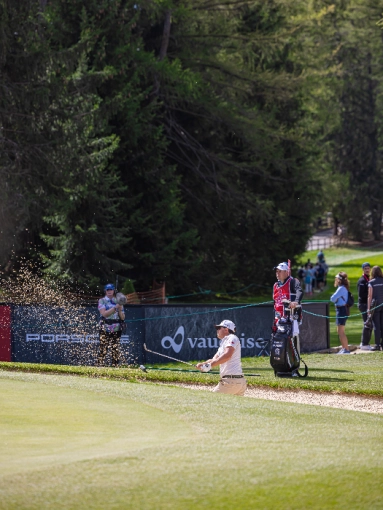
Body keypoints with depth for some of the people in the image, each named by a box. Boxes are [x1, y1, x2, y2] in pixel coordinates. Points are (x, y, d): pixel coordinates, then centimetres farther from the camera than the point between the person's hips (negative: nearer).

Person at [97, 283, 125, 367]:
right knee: (103, 350, -9)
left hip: (116, 330, 3)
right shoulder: (102, 301, 5)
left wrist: (120, 309, -9)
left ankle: (115, 366, 3)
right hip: (105, 329, -3)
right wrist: (115, 307, -17)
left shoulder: (118, 301, 14)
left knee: (116, 350, 0)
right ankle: (100, 367, -9)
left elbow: (123, 317, 10)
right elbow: (104, 314, -11)